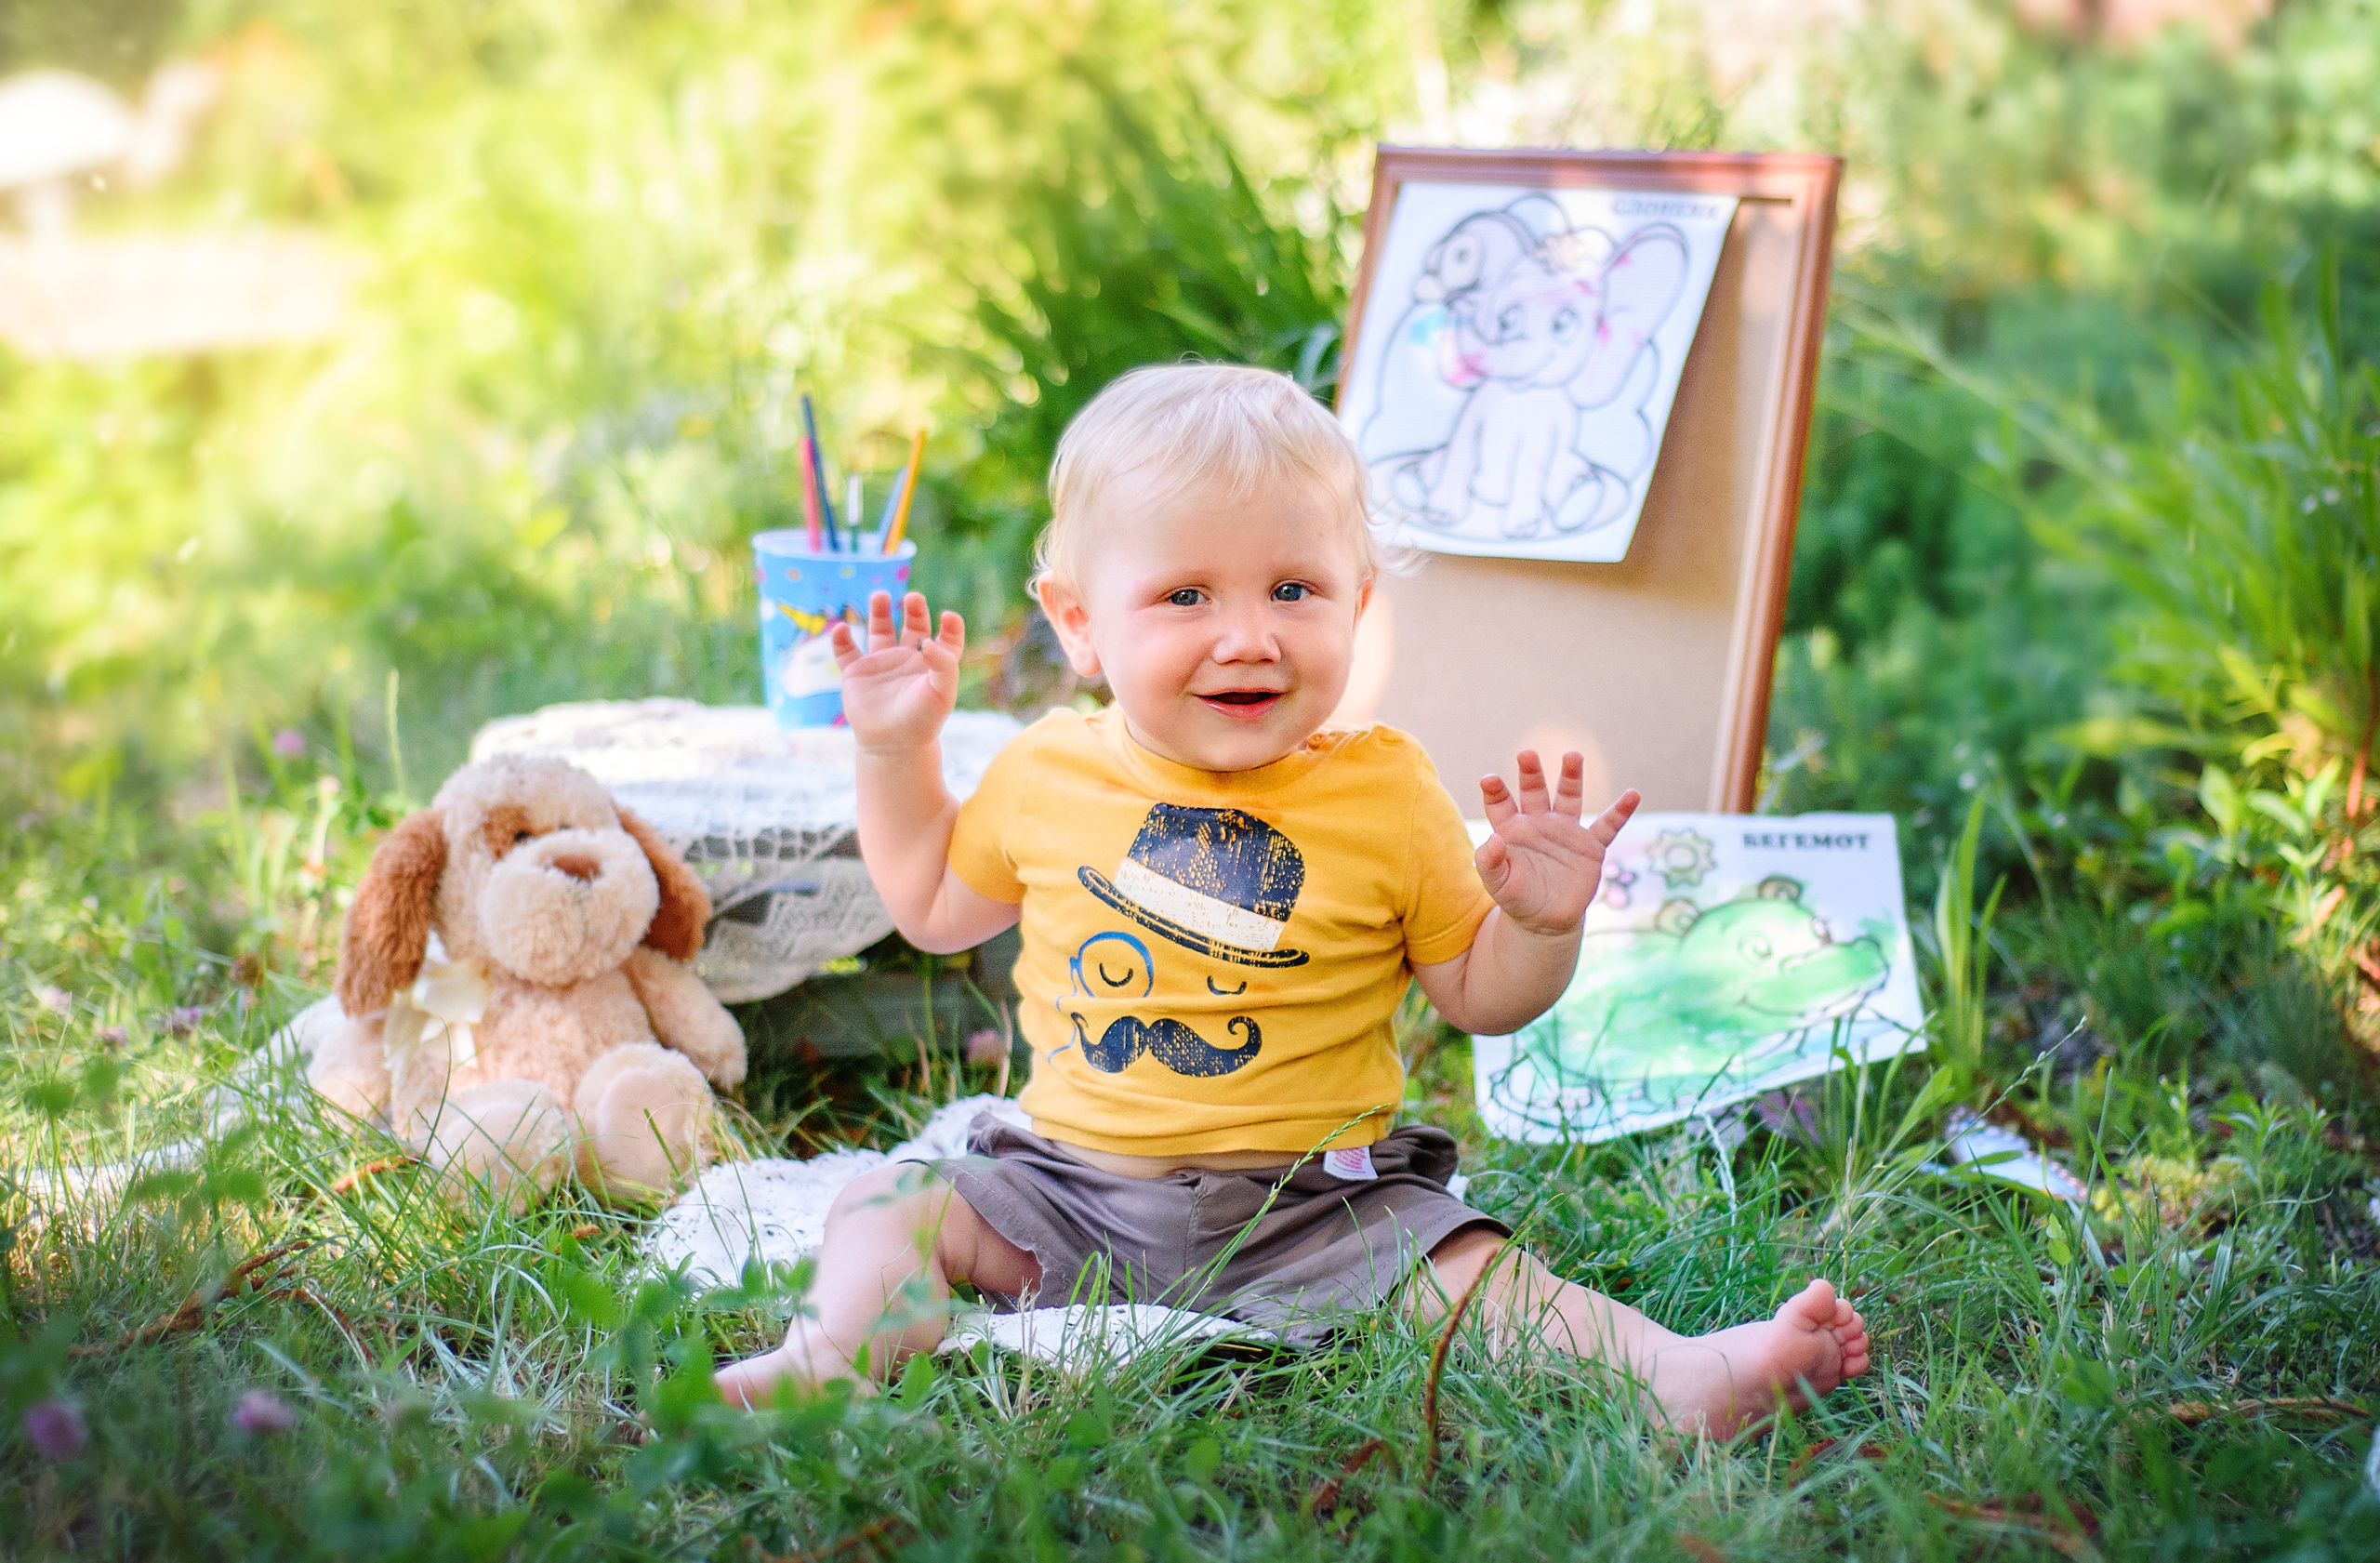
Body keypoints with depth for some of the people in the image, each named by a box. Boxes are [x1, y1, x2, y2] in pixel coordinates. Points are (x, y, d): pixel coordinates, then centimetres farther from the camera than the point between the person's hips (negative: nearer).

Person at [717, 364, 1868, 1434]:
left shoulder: (1385, 792, -2)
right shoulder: (1047, 773, 2)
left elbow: (1479, 995, 6)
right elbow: (932, 908, 21)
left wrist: (1541, 923, -15)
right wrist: (897, 751, 11)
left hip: (1317, 1202, -2)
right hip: (1071, 1186, 3)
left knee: (1464, 1272, -25)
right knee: (887, 1207, -14)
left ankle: (1677, 1375, -34)